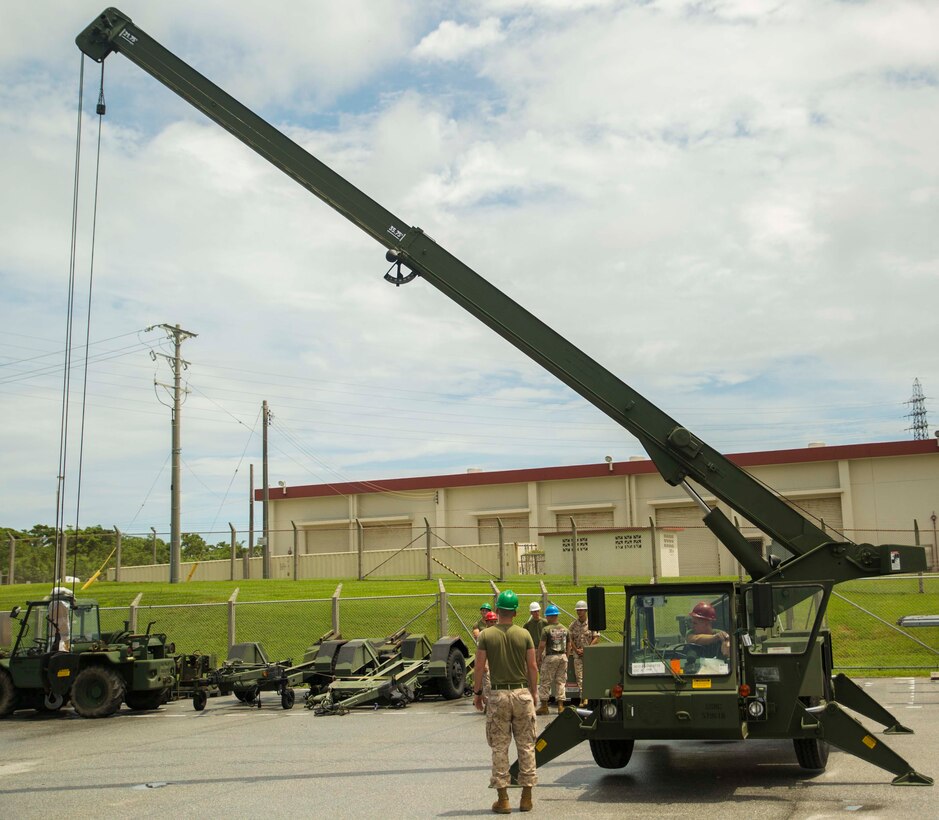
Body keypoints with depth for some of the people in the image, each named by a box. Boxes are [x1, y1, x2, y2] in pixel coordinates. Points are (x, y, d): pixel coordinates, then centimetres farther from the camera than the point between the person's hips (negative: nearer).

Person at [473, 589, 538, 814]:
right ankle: (526, 797, 13)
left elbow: (479, 668, -4)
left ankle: (503, 798, 6)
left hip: (498, 695, -1)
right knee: (526, 746, 9)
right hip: (522, 693, 1)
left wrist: (477, 692, 8)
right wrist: (534, 692, 13)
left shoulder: (486, 635, -5)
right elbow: (532, 667, 1)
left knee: (500, 747, 5)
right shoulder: (524, 634, -1)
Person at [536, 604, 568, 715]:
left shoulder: (547, 629, -9)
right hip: (563, 656, 5)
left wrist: (539, 657, -1)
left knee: (545, 682, 4)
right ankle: (560, 706, 8)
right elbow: (568, 645, 13)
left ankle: (544, 706, 6)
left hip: (550, 657, -5)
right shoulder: (564, 629, 8)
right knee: (561, 681, 10)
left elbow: (542, 645, -11)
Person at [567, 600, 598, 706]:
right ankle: (583, 697, -2)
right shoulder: (573, 624, 8)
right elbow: (570, 639, 8)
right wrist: (576, 649, -5)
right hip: (577, 654, 2)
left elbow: (596, 638, -3)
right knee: (579, 676, -4)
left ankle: (586, 697, 1)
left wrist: (587, 649, -11)